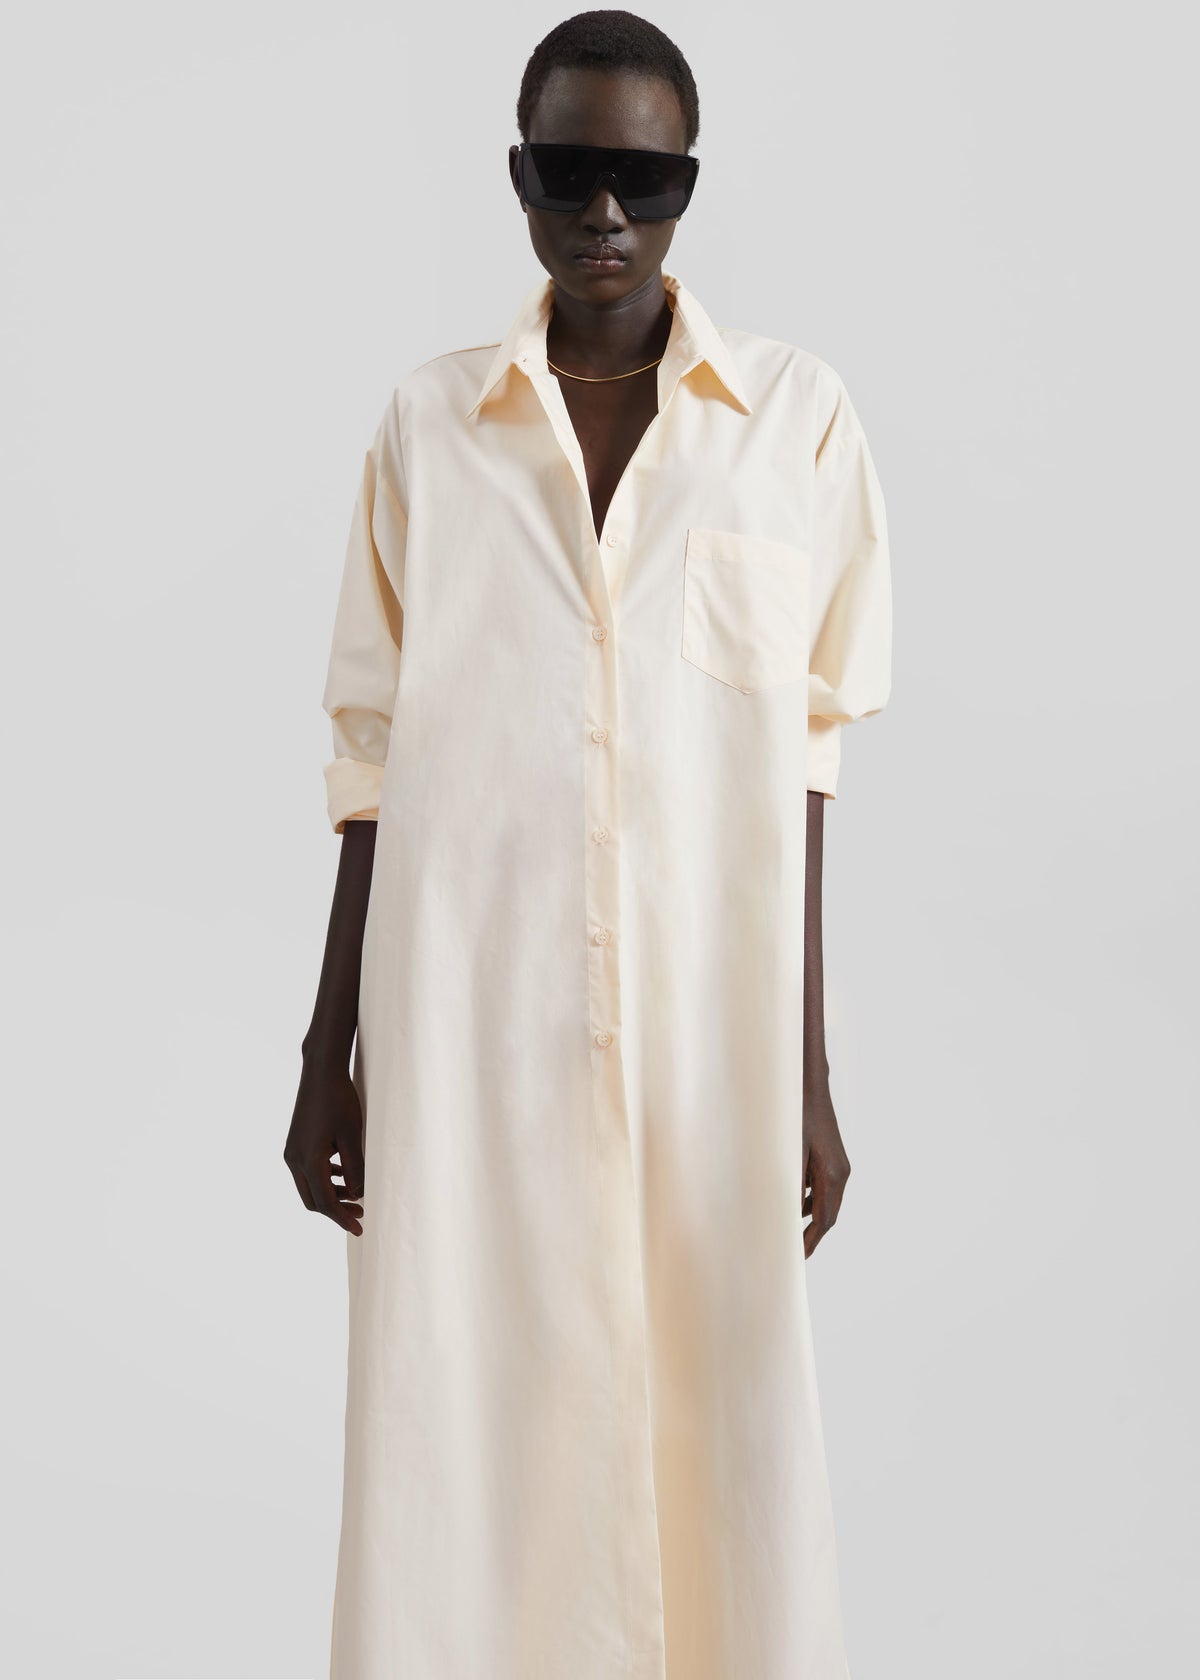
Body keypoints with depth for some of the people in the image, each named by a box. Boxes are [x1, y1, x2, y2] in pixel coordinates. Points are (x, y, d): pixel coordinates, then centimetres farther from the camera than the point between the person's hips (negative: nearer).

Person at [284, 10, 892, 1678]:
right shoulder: (429, 424, 5)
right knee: (464, 1438, 5)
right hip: (470, 1017, 1)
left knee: (718, 1441, 6)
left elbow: (798, 760, 2)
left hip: (704, 1011, 0)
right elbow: (378, 757, 6)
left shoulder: (796, 414, 1)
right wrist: (329, 1056, 5)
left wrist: (808, 1072, 1)